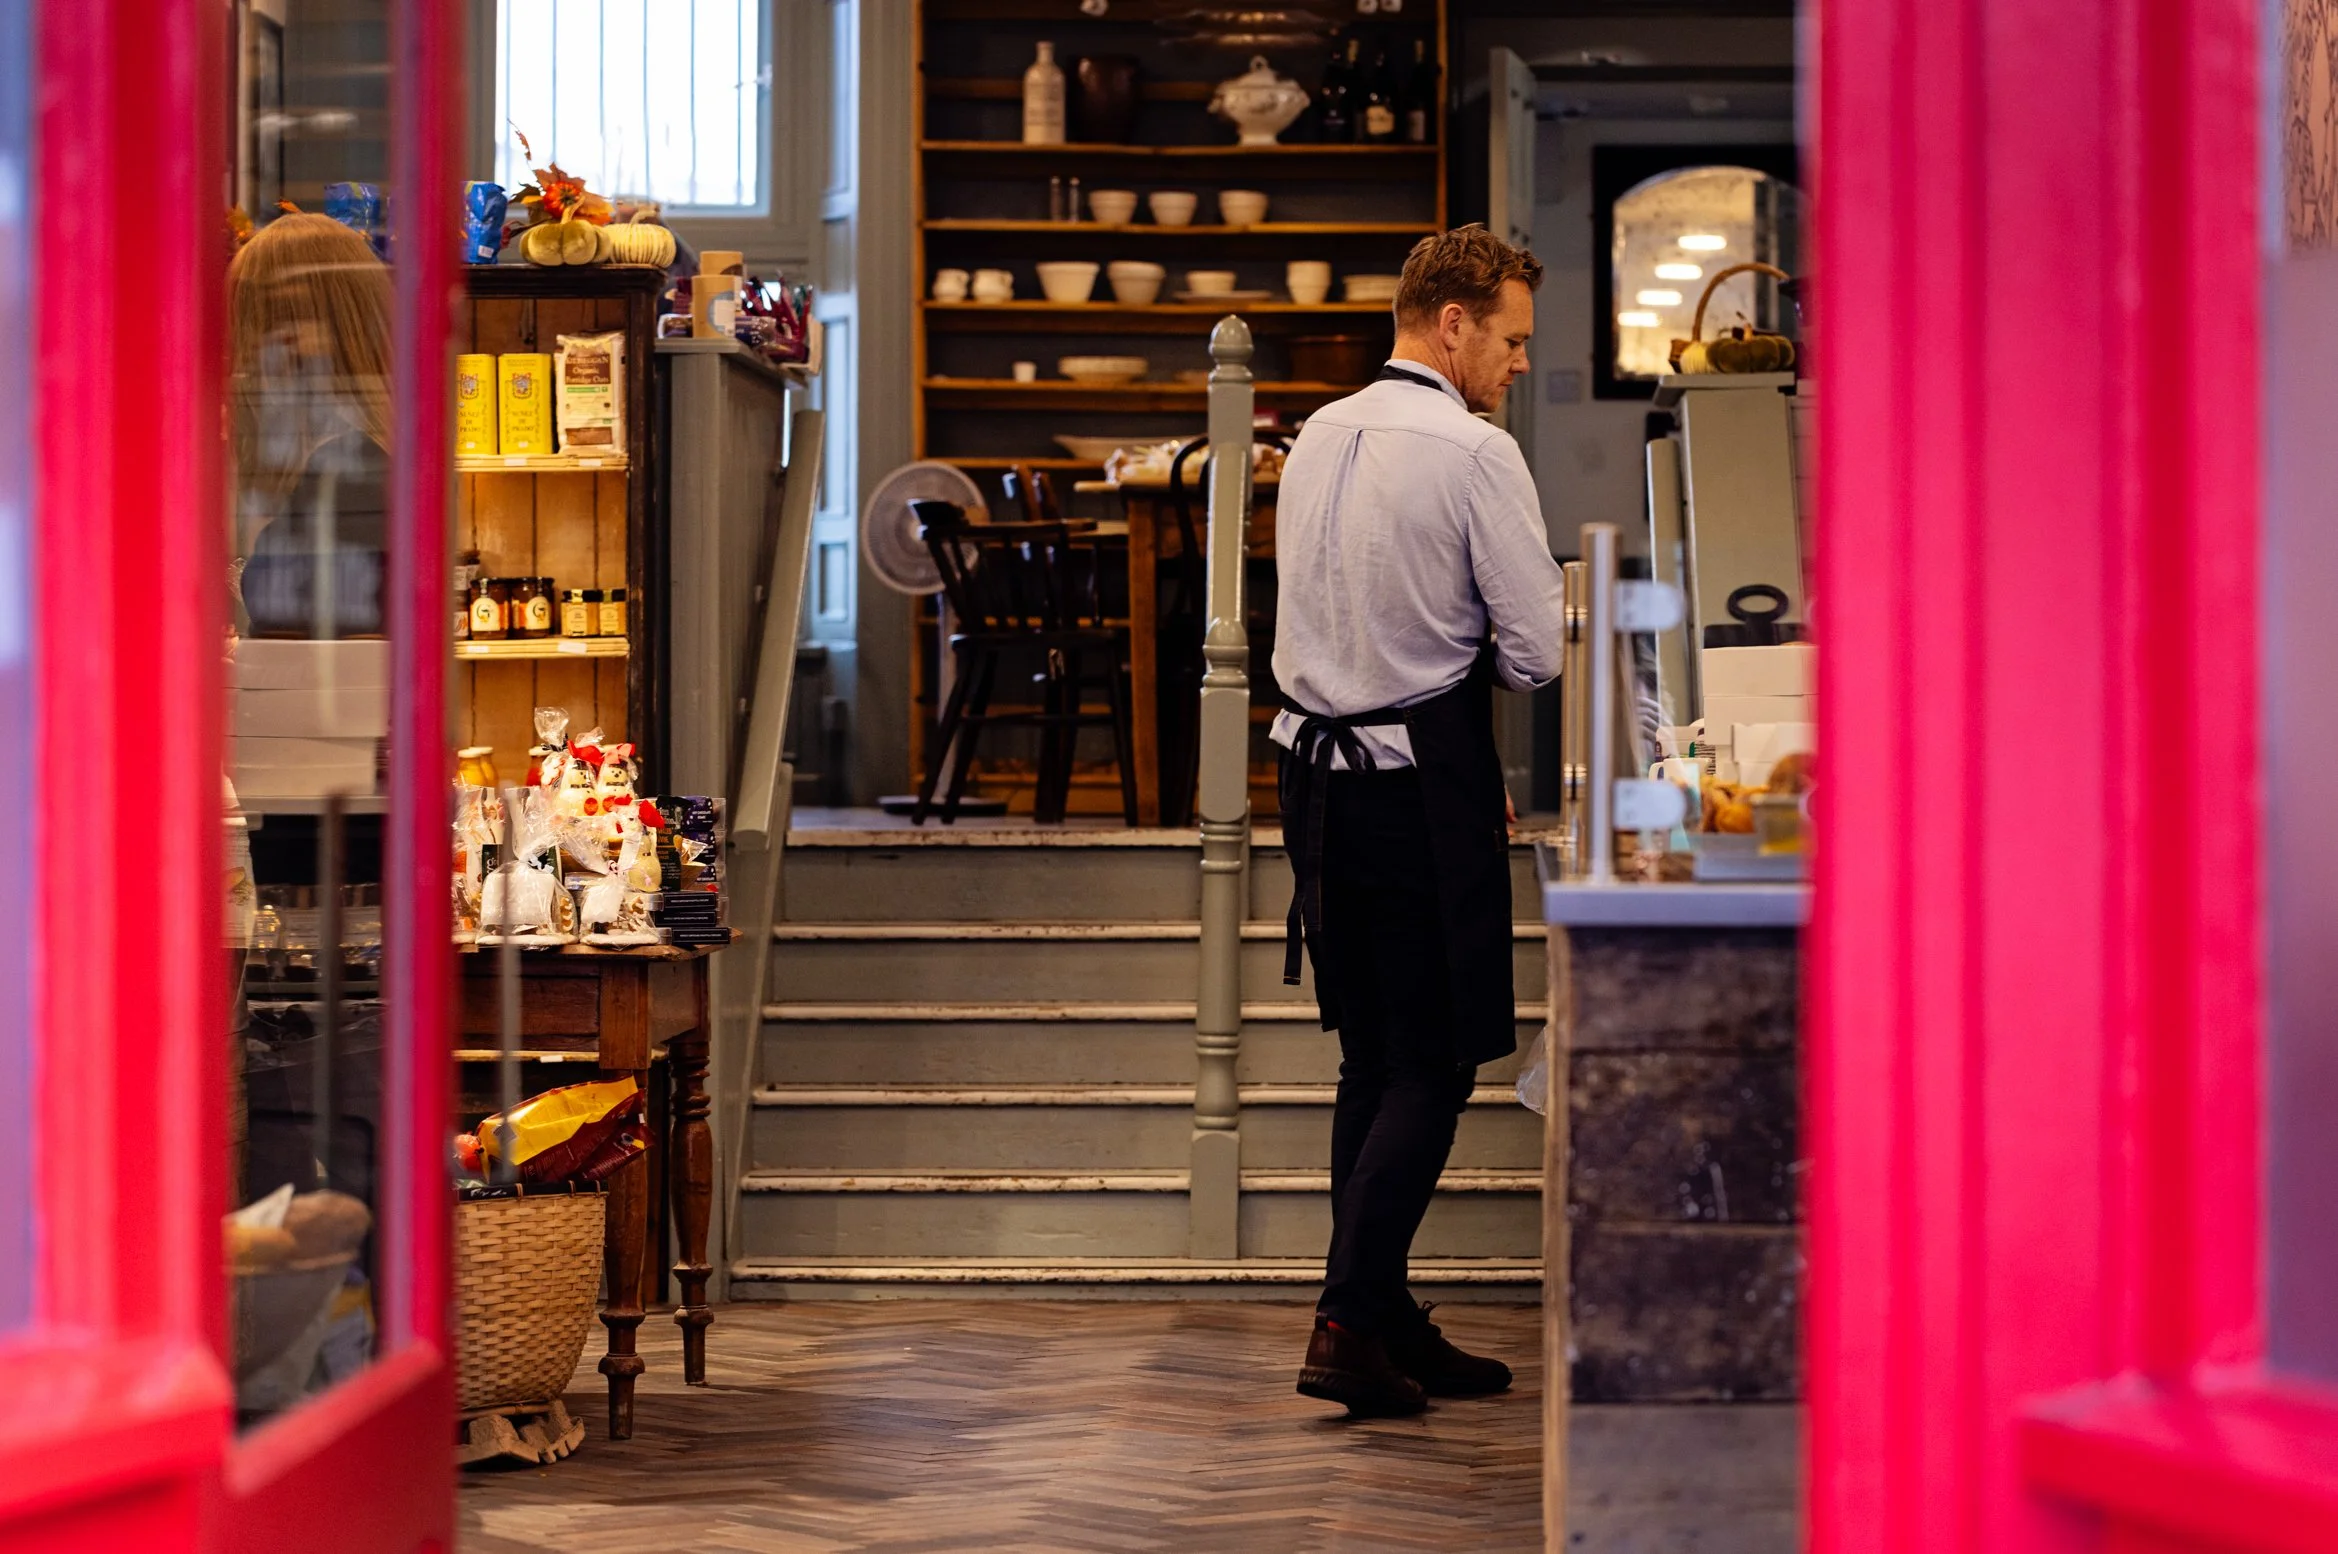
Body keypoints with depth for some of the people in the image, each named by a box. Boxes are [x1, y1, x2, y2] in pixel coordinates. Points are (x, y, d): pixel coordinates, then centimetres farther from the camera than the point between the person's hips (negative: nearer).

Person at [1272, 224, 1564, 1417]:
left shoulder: (1318, 439, 12)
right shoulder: (1476, 455, -13)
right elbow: (1538, 651, -13)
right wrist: (1480, 658, 9)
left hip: (1320, 770, 8)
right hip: (1424, 784, -8)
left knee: (1371, 1061, 14)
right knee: (1431, 1067, -2)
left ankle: (1390, 1327, 19)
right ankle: (1347, 1326, -9)